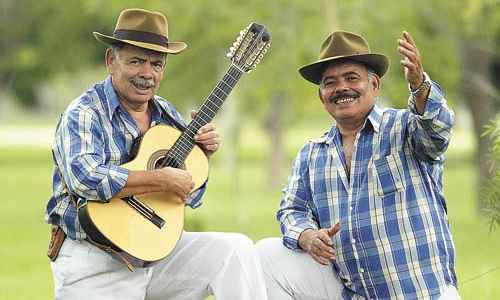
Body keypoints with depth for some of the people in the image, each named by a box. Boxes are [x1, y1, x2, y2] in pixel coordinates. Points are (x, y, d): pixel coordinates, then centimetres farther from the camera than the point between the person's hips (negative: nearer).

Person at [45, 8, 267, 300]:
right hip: (95, 263, -6)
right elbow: (85, 178, -30)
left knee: (237, 249, -11)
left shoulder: (167, 115, 12)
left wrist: (202, 154, 0)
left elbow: (189, 198, 19)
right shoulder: (84, 114, -10)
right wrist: (163, 179, -25)